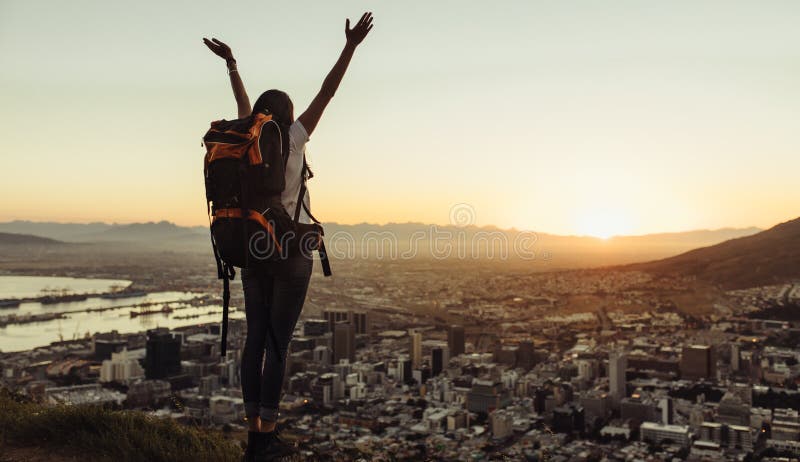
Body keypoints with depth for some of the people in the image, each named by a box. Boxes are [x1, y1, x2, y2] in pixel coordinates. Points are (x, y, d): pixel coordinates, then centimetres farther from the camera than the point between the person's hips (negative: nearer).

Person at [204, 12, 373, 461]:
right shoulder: (290, 141, -7)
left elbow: (243, 104, 24)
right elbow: (326, 94, -7)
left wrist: (231, 63, 40)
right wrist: (351, 46, -4)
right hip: (290, 255, -6)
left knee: (256, 340, 8)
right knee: (278, 344, -3)